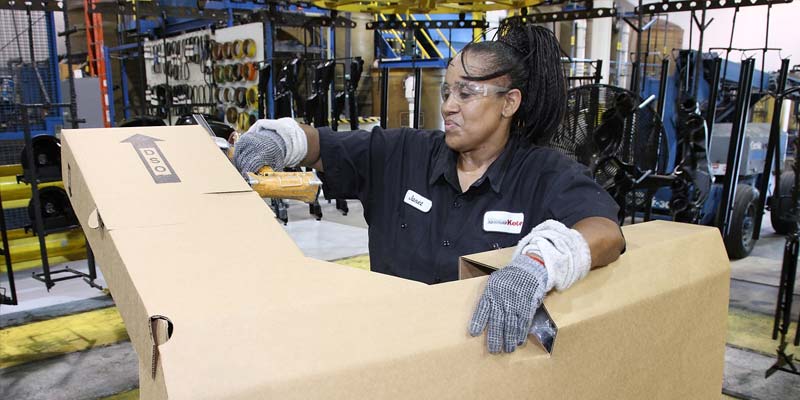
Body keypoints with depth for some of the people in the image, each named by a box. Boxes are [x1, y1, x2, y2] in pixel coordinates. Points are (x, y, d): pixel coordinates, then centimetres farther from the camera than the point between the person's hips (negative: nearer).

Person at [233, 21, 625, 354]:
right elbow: (324, 146, 6)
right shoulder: (403, 153, 2)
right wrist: (278, 137, -15)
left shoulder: (547, 174, -9)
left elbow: (606, 231, -25)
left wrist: (536, 266, -44)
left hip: (496, 354, -1)